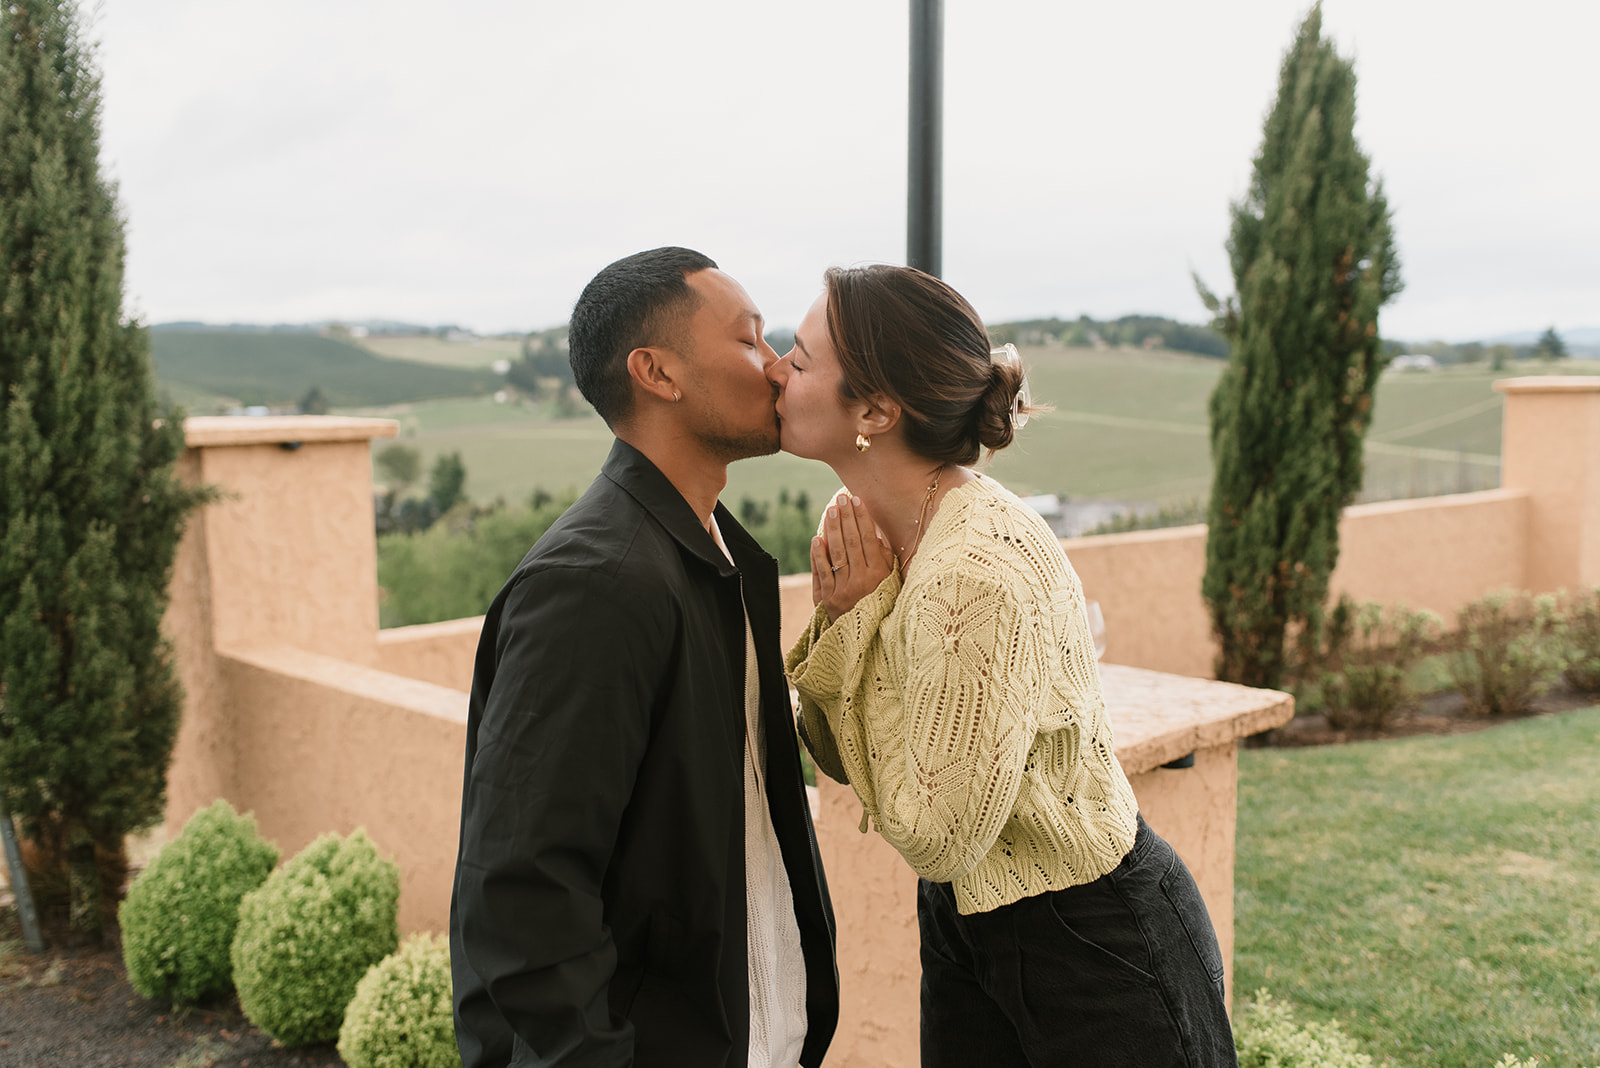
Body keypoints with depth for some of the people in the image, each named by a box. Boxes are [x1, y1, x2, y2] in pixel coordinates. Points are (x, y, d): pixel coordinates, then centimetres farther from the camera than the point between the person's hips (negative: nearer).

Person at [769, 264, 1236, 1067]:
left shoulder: (982, 574, -31)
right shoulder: (867, 529, -5)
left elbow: (935, 838, -25)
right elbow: (847, 759, 3)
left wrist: (863, 619, -22)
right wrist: (837, 623, -14)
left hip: (1093, 945, -7)